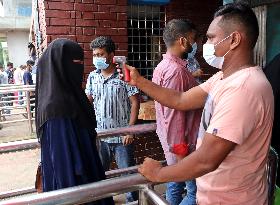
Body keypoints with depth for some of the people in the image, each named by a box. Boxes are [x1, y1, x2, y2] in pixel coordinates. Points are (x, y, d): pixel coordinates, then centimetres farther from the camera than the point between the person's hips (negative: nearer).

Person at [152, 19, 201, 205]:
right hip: (181, 142, -10)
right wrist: (180, 151, -20)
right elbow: (174, 115, -24)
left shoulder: (164, 65, 10)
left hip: (171, 140, 10)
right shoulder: (176, 70, -22)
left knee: (175, 186, 20)